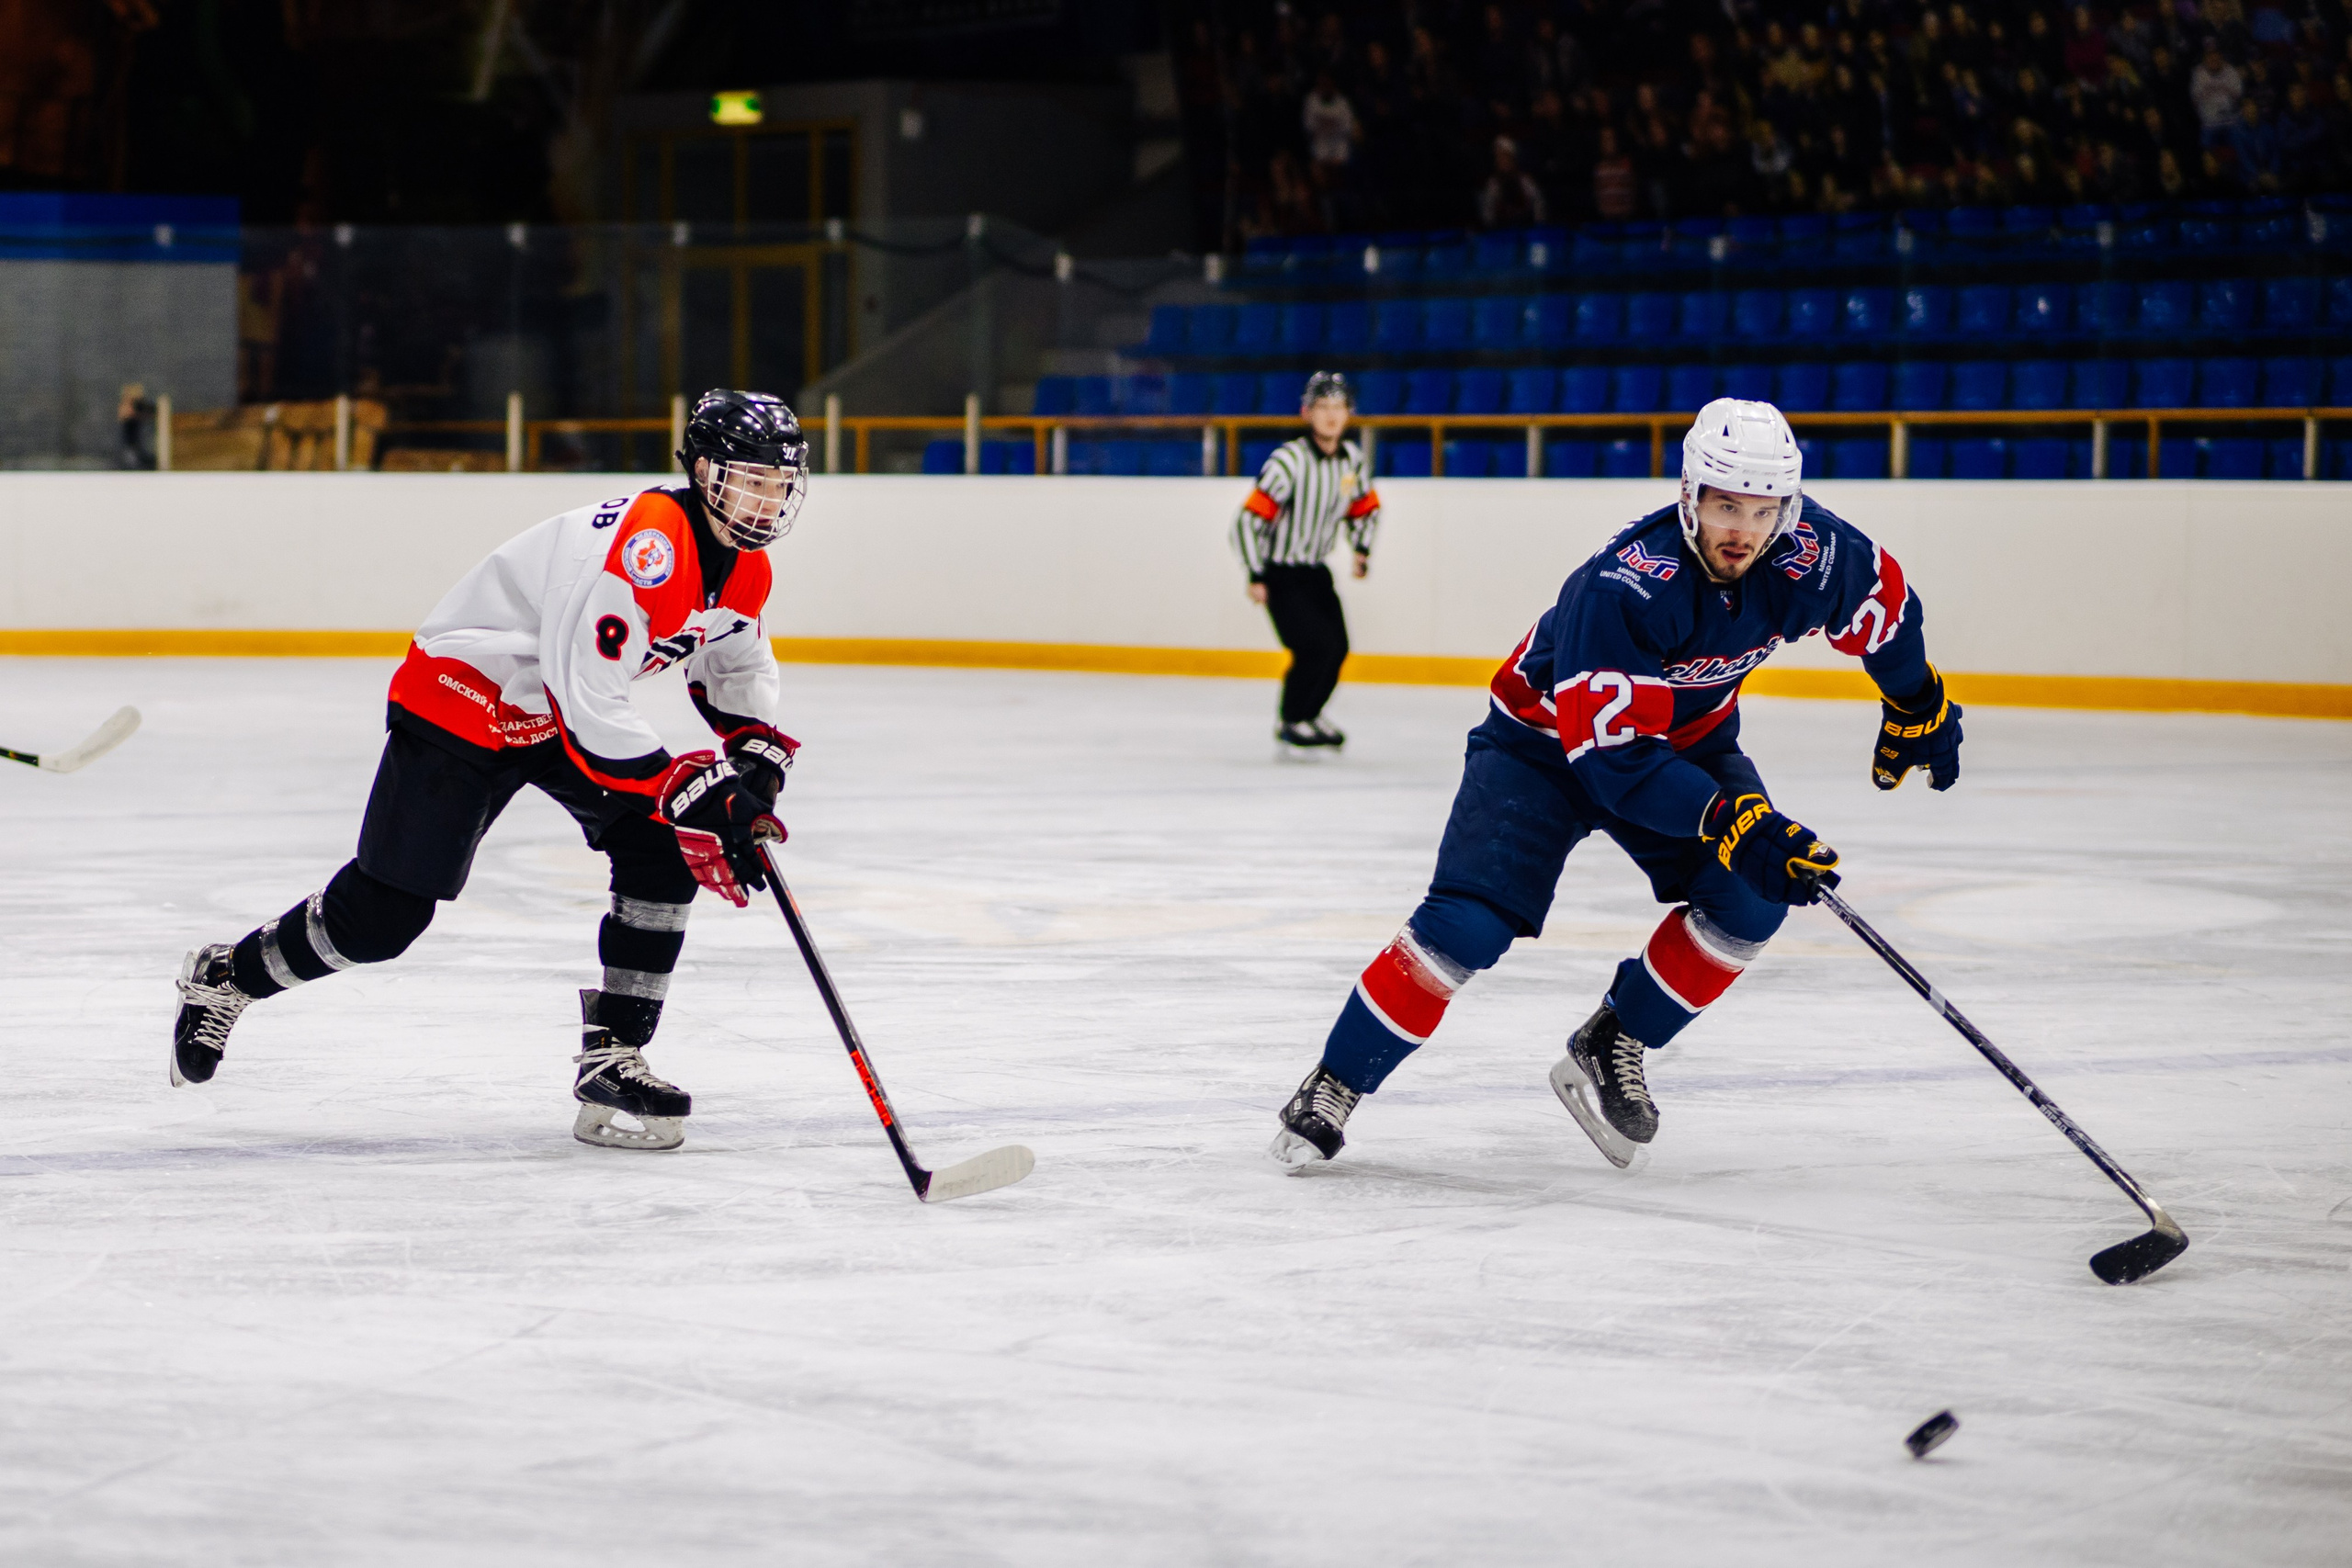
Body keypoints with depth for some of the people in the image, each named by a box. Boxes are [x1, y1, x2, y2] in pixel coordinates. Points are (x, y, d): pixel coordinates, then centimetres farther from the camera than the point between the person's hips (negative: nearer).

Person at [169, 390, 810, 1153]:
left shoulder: (742, 564, -3)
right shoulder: (646, 542, -32)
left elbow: (737, 664, 16)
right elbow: (588, 697, -36)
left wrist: (757, 759, -2)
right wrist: (686, 790, -35)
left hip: (562, 713, 8)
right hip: (464, 697, -8)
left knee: (664, 852, -11)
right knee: (381, 914, -4)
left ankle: (612, 1063, -5)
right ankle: (226, 976, 22)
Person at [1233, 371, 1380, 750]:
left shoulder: (1353, 459, -1)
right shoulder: (1289, 460, -23)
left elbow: (1366, 508, 19)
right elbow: (1247, 519, -23)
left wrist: (1362, 550, 4)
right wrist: (1256, 577, -22)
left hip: (1315, 572, 7)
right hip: (1279, 572, -7)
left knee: (1337, 648, 4)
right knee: (1316, 645, -16)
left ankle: (1307, 715, 26)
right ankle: (1293, 722, 3)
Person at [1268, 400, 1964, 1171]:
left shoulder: (1812, 553, -23)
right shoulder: (1622, 588, -38)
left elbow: (1883, 602, 2)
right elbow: (1614, 757, -37)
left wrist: (1917, 705, 16)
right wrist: (1732, 819, -45)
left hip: (1686, 737, 5)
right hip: (1547, 740, -5)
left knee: (1752, 898, -18)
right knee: (1468, 924, -19)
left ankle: (1609, 1050, 0)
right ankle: (1334, 1085, -4)